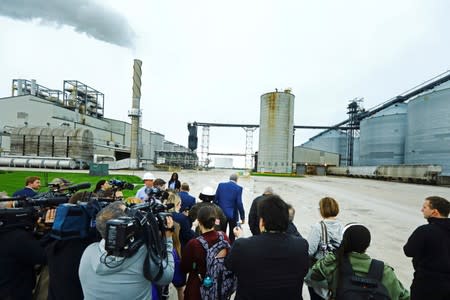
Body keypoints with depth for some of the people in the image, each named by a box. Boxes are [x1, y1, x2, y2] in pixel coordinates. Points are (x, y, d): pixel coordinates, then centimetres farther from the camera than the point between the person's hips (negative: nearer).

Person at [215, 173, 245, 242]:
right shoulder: (238, 188, -11)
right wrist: (242, 217, -7)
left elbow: (215, 199, 0)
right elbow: (239, 203, -14)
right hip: (232, 215, -3)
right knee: (232, 235, 11)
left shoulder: (221, 185, -1)